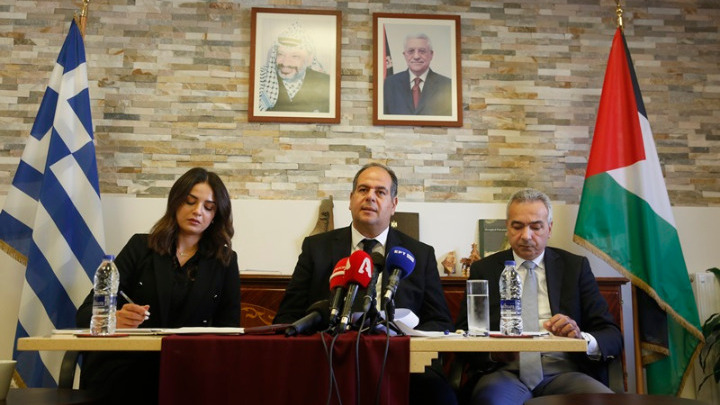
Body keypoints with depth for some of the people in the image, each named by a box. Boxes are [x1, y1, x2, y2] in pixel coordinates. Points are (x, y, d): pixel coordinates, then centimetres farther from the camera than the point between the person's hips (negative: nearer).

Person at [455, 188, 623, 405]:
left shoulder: (576, 266, 13)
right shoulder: (483, 270, 13)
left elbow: (613, 337, 8)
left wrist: (581, 338, -16)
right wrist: (493, 351, -15)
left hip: (563, 371, 2)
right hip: (506, 371, -2)